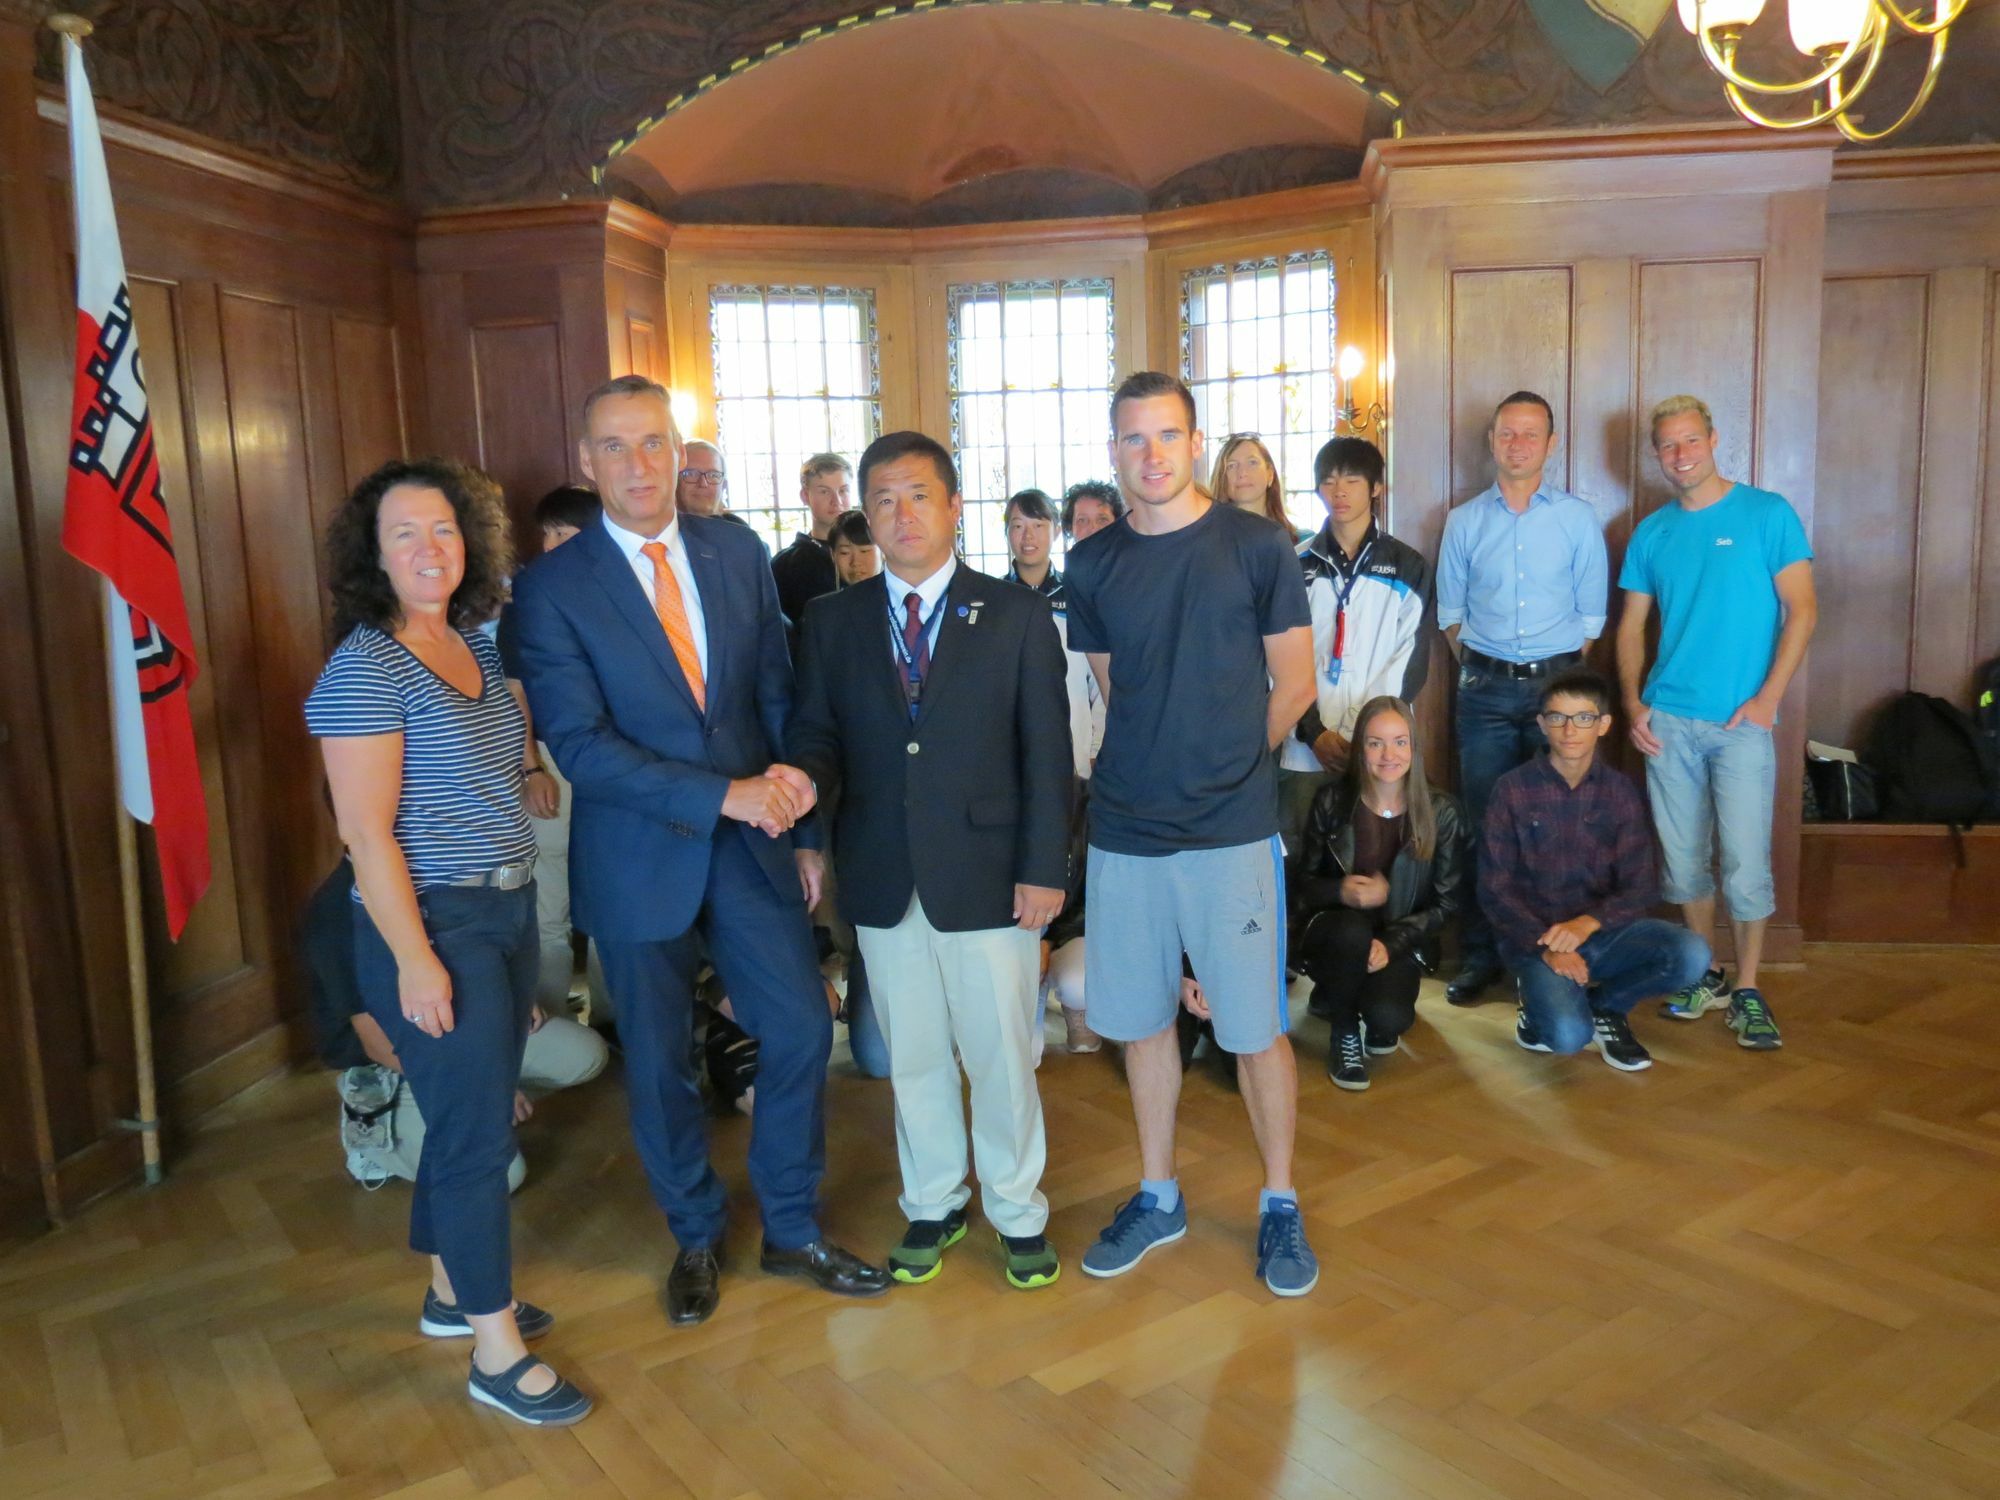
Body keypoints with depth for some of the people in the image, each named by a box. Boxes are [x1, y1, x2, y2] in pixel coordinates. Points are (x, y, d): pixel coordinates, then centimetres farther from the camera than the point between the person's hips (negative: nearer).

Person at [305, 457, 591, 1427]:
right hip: (433, 925, -8)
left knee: (474, 1116, 19)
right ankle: (496, 1354, 14)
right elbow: (366, 831, -17)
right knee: (477, 1132, 0)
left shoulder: (477, 648, 9)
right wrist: (414, 959, -19)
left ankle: (450, 1293, 38)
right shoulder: (365, 667, -14)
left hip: (507, 911, 8)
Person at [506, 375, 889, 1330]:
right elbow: (581, 745, -16)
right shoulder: (551, 589, -9)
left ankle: (793, 1231, 28)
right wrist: (723, 794, -23)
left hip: (753, 843, 3)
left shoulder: (737, 551, 2)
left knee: (799, 1030, 5)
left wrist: (802, 823, -3)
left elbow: (777, 692, 5)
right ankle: (696, 1240, 35)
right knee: (660, 1063, 12)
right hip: (640, 858, -2)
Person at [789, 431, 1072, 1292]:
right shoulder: (832, 621, 6)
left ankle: (1017, 1211, 29)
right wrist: (806, 773, -20)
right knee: (912, 1057, 15)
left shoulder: (1016, 614, 0)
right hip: (882, 878, 3)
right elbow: (816, 731, 5)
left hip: (988, 874, -2)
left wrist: (1044, 866, -8)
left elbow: (1046, 748, -3)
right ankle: (933, 1206, 35)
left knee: (1001, 1055, 8)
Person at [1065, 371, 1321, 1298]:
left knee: (1255, 1028, 4)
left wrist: (1229, 767, 7)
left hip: (1231, 830, -3)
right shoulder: (1093, 564, 5)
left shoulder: (1256, 546, -4)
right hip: (1124, 830, 4)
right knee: (1140, 1020, 13)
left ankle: (1279, 1203, 25)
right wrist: (1168, 766, 9)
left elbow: (1294, 684, 2)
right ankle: (1157, 1196, 32)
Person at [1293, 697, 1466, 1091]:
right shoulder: (1332, 802, -7)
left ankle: (1378, 1022, 12)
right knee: (1352, 929, -37)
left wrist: (1391, 944, -19)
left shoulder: (1442, 812, -7)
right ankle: (1344, 1029, -8)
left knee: (1388, 1018, -30)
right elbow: (1304, 883, 0)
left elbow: (1446, 902, -4)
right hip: (1334, 935, 0)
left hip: (1400, 941, 0)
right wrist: (1342, 892, -23)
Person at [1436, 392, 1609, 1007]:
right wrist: (1475, 667, 3)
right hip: (1485, 690, 1)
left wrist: (1565, 675, -2)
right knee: (1483, 820, 3)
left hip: (1556, 682, -1)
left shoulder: (1578, 518, 5)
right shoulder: (1464, 521, 8)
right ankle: (1479, 955, 11)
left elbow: (1591, 614, 6)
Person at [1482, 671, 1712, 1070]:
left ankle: (1604, 1005, 5)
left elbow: (1641, 887, -3)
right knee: (1569, 1035, -29)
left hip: (1603, 930, 4)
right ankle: (1542, 1005, 9)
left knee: (1692, 956, -24)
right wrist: (1546, 946, -20)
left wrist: (1588, 923, -22)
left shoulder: (1620, 792, 2)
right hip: (1535, 936, -3)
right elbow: (1495, 890, -7)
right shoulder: (1512, 790, -6)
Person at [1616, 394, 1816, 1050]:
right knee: (1684, 861, 10)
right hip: (1668, 722, 3)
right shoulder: (1652, 532, 9)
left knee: (1746, 865, -3)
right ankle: (1705, 976, 26)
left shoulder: (1767, 514, -1)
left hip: (1741, 722, -3)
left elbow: (1802, 610, -4)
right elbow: (1631, 626, 12)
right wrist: (1634, 705, 0)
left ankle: (1747, 990, 13)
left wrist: (1766, 699, -12)